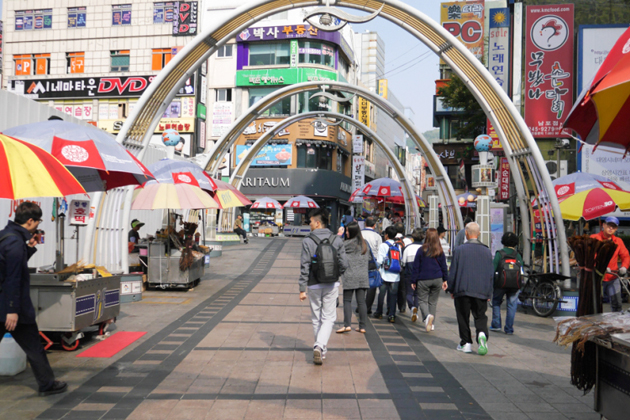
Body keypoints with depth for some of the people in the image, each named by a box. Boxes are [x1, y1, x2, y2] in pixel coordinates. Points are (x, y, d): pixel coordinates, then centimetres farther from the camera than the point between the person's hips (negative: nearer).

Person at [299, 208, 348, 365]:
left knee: (316, 318, 14)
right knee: (329, 318, 6)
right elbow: (344, 264, -3)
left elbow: (304, 267, -10)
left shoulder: (308, 241, -9)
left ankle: (320, 348, 24)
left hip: (314, 285, 0)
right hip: (332, 285, 1)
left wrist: (302, 289, -4)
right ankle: (319, 346, -12)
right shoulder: (337, 240, -3)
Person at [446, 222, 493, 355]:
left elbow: (453, 272, -3)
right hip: (481, 291, 2)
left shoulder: (459, 250, -4)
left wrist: (451, 289, 8)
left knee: (463, 318, 9)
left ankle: (466, 343, 12)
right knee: (480, 316, 9)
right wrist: (489, 293, 14)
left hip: (463, 289, -2)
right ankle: (482, 334, -17)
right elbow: (491, 274, 7)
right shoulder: (487, 251, 5)